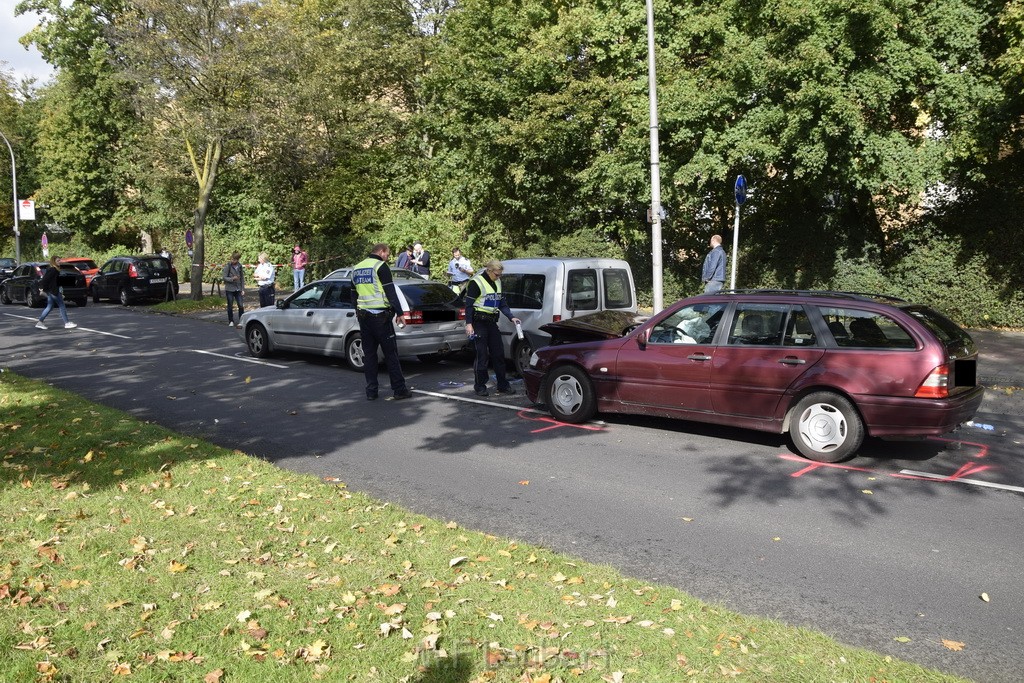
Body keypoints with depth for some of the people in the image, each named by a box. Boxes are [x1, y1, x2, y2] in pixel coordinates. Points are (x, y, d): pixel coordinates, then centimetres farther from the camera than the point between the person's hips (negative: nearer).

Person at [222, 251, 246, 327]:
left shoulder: (239, 266, 6)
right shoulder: (228, 266, -6)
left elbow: (242, 278, 11)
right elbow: (224, 277, -7)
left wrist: (243, 289, 7)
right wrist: (232, 279, -24)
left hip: (238, 289, 3)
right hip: (229, 289, -2)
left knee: (241, 306, -5)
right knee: (230, 306, 5)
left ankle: (241, 321, 8)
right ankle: (231, 321, 18)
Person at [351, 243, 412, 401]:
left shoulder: (356, 268, 15)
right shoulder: (380, 266, -8)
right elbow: (390, 292, -13)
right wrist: (399, 312, -9)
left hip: (363, 315, 7)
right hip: (380, 316, -7)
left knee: (369, 353, 11)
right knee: (391, 353, -1)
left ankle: (371, 391, 11)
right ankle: (399, 390, 1)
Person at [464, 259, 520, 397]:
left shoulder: (497, 283, 13)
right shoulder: (476, 283, -10)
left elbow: (502, 303, 18)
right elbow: (469, 304, -11)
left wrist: (511, 317, 5)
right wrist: (468, 324, -16)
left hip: (492, 322, 7)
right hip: (479, 323, -7)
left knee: (499, 354, 9)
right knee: (482, 356, -4)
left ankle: (503, 385, 17)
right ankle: (479, 387, 6)